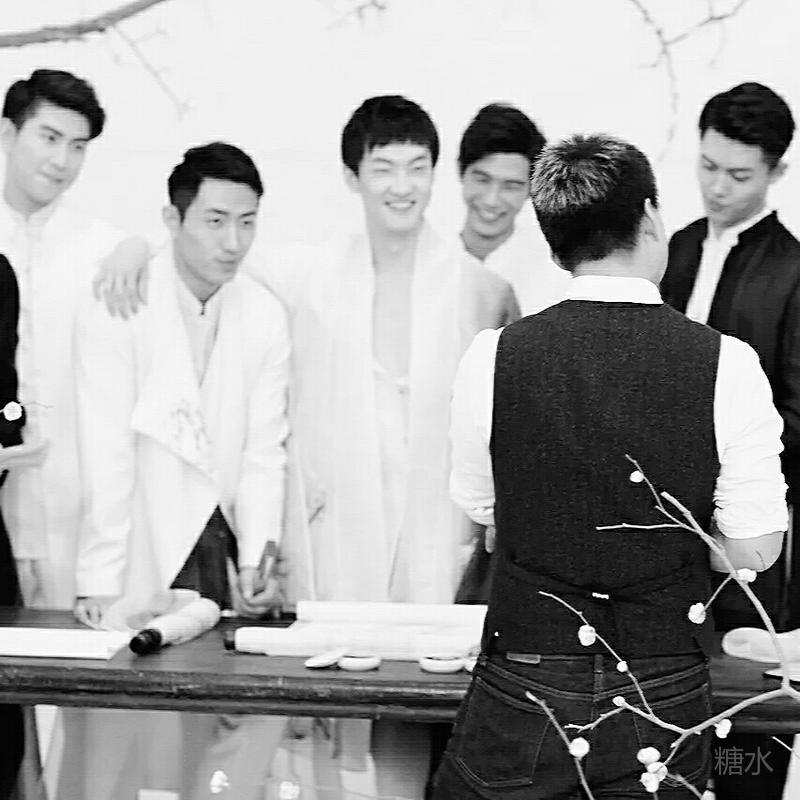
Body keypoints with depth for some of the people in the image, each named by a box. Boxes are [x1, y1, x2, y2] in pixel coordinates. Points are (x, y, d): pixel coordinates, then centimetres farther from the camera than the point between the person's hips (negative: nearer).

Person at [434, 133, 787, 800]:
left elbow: (480, 509, 5)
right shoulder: (727, 364, -14)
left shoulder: (492, 357, -10)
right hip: (665, 695, 0)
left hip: (522, 692, 1)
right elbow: (754, 550, -8)